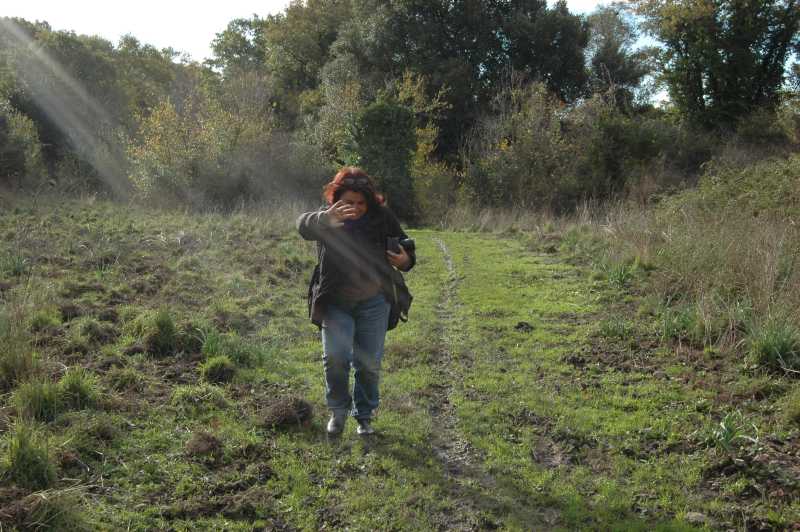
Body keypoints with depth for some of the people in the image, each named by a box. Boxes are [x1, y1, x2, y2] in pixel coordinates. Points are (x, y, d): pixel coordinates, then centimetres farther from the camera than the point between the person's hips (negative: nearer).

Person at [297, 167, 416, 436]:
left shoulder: (382, 217, -3)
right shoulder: (327, 216, -7)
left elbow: (406, 249, 9)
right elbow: (304, 224, -30)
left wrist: (405, 260, -16)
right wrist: (326, 219, -54)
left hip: (373, 303, 1)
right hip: (335, 303, -1)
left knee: (369, 362, 4)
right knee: (335, 358, -11)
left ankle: (364, 416, 23)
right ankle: (338, 410, 14)